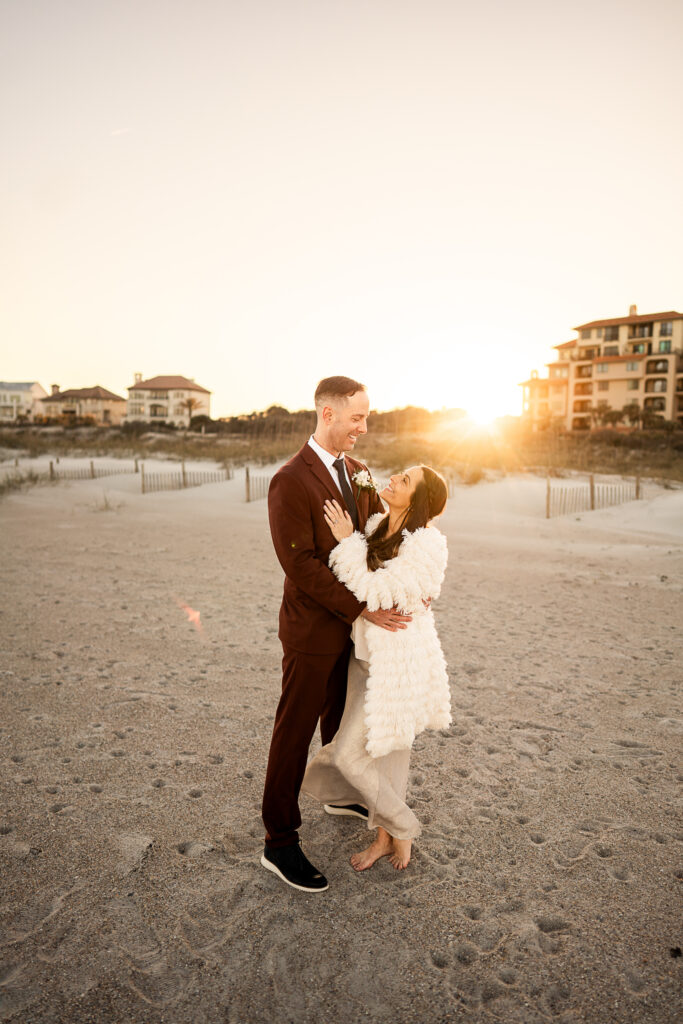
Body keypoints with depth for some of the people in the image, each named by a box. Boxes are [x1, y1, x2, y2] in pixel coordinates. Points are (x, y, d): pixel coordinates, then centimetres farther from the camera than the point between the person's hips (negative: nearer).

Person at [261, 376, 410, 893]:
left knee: (342, 719, 25)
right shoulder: (291, 481, -19)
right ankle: (280, 843, 23)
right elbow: (301, 564, -22)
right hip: (314, 629, -7)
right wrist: (361, 608, -22)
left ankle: (344, 796, 49)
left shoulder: (358, 472, 6)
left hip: (352, 623, 8)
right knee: (295, 733, 6)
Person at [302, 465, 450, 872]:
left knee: (350, 754, 0)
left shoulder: (427, 543, -20)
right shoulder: (376, 526, 3)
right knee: (385, 749, 19)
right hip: (368, 654, 7)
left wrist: (348, 540, -18)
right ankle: (386, 836, 40)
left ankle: (402, 828, 26)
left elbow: (377, 592, -24)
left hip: (400, 661, -7)